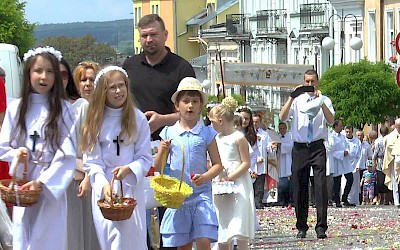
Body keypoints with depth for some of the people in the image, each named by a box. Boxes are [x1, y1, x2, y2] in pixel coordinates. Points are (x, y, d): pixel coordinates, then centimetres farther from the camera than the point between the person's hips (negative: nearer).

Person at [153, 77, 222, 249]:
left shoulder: (206, 133, 2)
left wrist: (204, 177, -16)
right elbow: (157, 167, 9)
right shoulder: (169, 133, 5)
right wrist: (163, 151, -11)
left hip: (201, 194, -2)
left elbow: (217, 164, 3)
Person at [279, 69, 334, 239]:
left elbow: (331, 120, -11)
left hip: (318, 148, -2)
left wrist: (320, 102, -22)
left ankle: (321, 227, -8)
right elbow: (282, 117, -6)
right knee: (299, 188, 4)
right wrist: (291, 98, -18)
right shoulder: (297, 100, 8)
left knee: (321, 186, -10)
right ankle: (301, 228, 14)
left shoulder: (324, 100, 6)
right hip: (299, 148, 2)